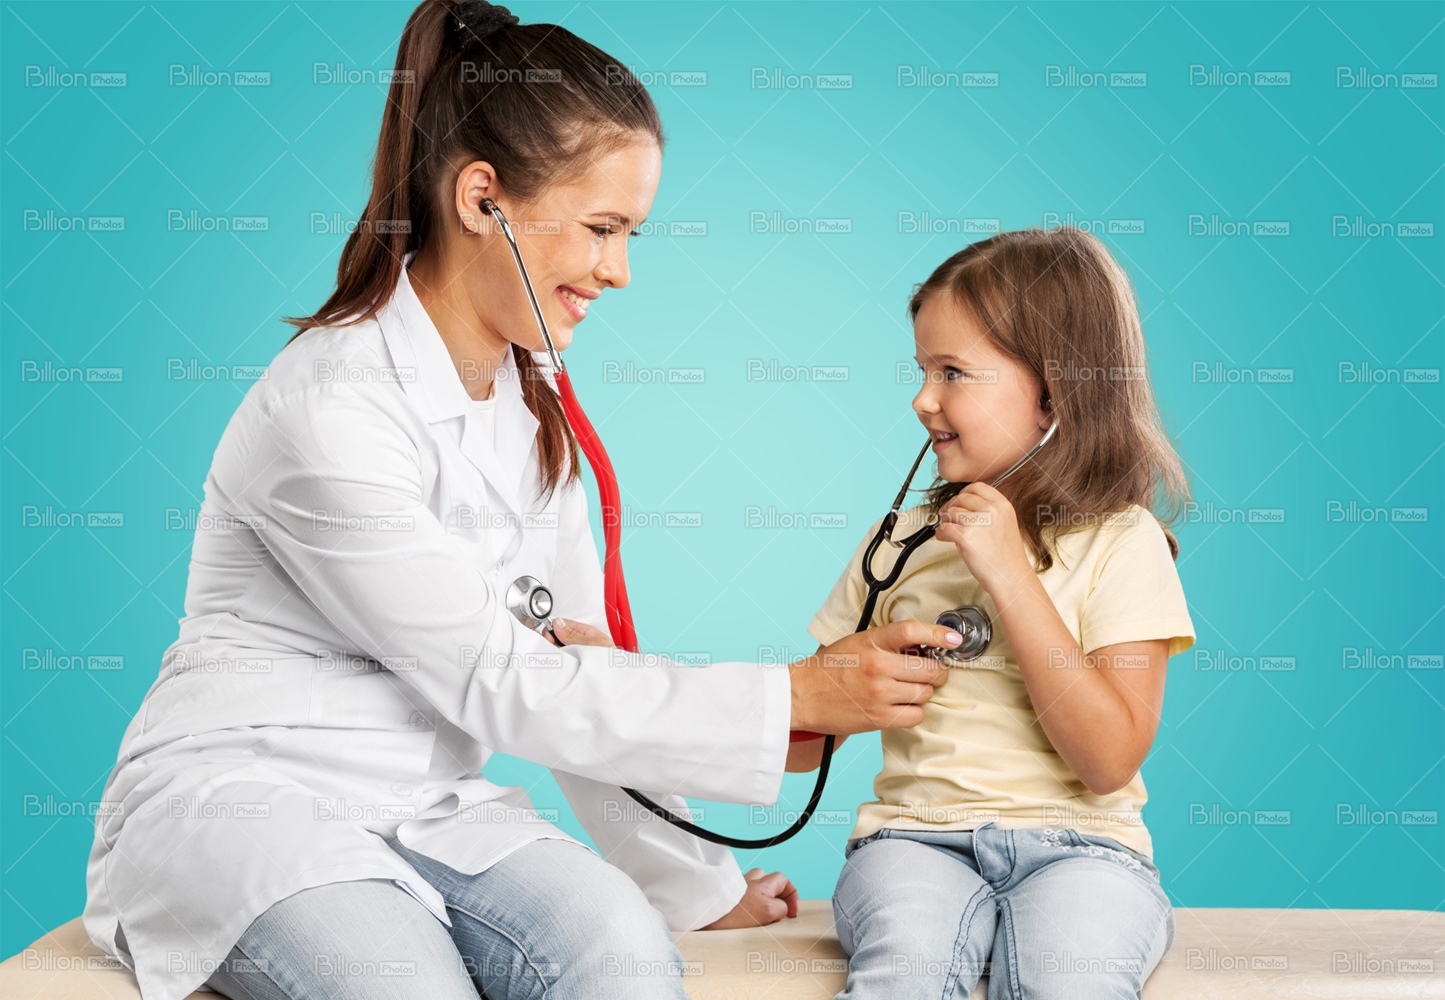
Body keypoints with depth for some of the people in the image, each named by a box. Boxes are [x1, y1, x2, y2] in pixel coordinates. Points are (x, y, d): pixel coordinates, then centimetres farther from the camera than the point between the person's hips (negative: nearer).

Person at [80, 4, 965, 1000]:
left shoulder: (533, 401, 7)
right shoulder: (331, 411, -20)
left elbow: (577, 664, 10)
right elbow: (499, 684, -18)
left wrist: (697, 883, 10)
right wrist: (796, 695, -16)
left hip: (429, 806, 6)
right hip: (247, 797, -5)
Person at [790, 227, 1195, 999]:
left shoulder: (1121, 543, 1)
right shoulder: (903, 541, 14)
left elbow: (1110, 759, -10)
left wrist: (1008, 576, -12)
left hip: (1077, 845, -2)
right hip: (918, 835, 3)